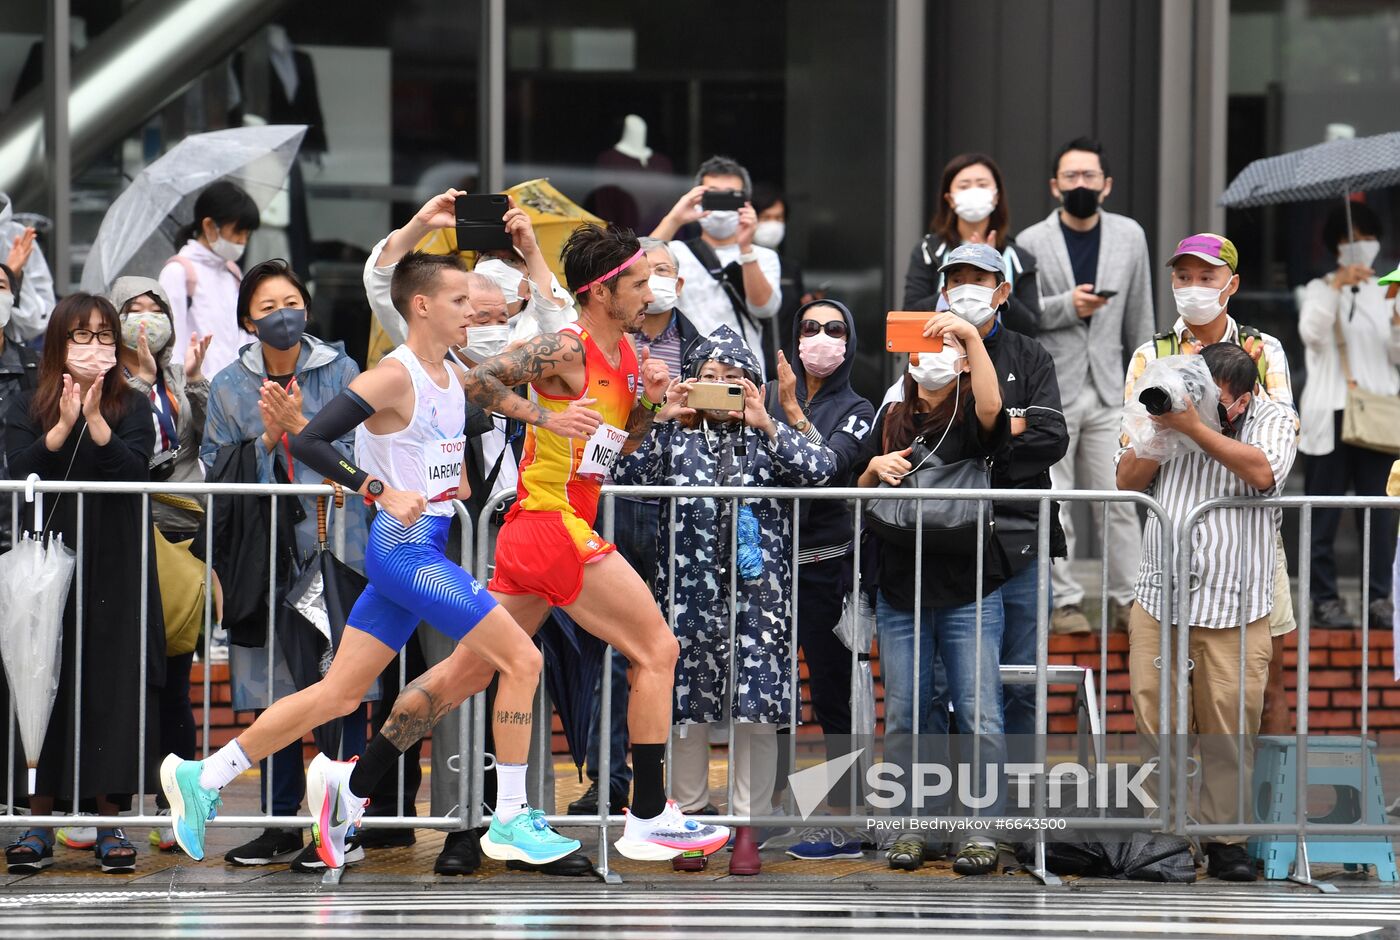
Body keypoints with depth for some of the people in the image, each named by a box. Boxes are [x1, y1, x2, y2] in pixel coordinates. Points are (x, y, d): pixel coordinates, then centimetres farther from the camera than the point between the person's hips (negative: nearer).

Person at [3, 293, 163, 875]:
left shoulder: (133, 410, 7)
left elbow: (134, 472, -10)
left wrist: (94, 419, -20)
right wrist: (65, 424, -19)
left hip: (114, 576, 0)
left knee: (112, 691, -3)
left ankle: (110, 822, 2)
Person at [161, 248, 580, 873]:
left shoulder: (454, 376, 12)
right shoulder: (393, 376, -14)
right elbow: (307, 443, -20)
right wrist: (382, 491, -25)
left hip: (424, 550, 9)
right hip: (404, 548, -9)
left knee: (339, 694, 10)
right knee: (522, 660, -10)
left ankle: (202, 778, 17)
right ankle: (509, 823, -4)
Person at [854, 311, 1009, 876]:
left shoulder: (969, 419, -1)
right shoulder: (891, 420, 11)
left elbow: (992, 407, -26)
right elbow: (862, 496, 17)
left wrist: (971, 335, -29)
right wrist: (875, 468, -4)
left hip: (968, 590, -4)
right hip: (899, 590, 4)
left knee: (980, 718, -4)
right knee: (903, 718, 7)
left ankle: (983, 831, 2)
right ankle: (909, 827, 15)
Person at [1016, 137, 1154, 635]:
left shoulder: (1129, 236, 9)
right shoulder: (1032, 243, 0)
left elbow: (1139, 316, 15)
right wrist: (1067, 306, -16)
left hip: (1106, 391, 2)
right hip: (1049, 392, -2)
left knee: (1119, 501, 0)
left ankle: (1126, 600, 6)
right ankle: (1063, 602, 6)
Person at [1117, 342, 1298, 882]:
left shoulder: (1272, 419, 1)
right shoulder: (1171, 409, 11)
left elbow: (1261, 472, -19)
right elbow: (1127, 480, 8)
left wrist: (1196, 428, -20)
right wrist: (1162, 430, -6)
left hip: (1234, 607, -3)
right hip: (1159, 597, 3)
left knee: (1229, 731, -1)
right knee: (1155, 726, 1)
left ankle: (1223, 837, 8)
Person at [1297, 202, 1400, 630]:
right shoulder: (1320, 290, 6)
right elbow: (1311, 332, -14)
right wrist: (1338, 286, -24)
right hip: (1331, 417, -3)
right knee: (1323, 514, -3)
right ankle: (1325, 599, 0)